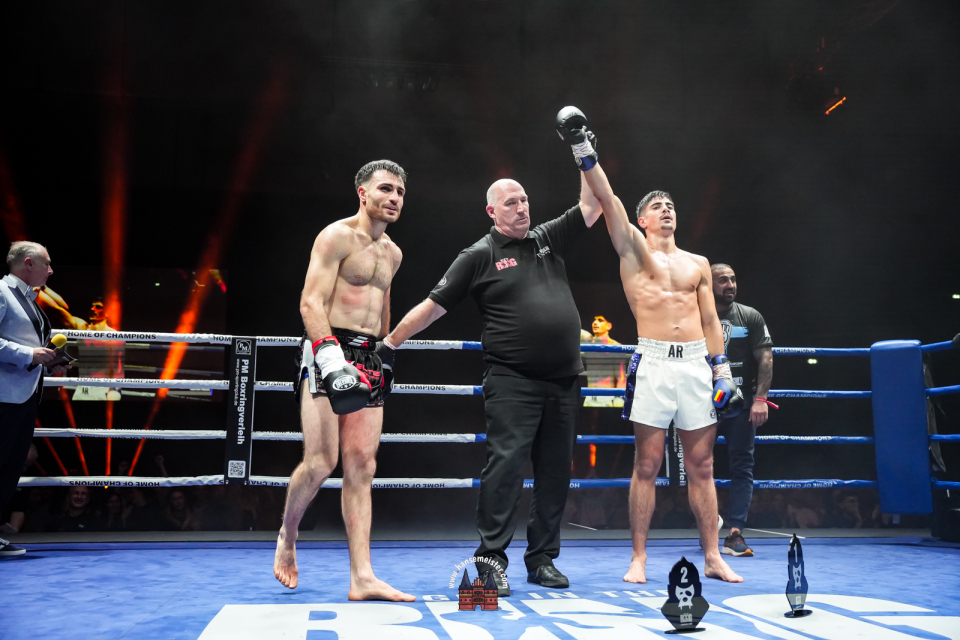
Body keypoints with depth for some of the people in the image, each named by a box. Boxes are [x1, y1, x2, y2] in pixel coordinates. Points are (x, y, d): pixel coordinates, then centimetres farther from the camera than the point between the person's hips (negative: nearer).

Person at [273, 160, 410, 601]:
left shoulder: (392, 253, 19)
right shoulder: (337, 237, -4)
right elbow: (311, 303, -13)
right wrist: (331, 357, -25)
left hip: (371, 360, 7)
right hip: (329, 352, -6)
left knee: (361, 466, 0)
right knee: (321, 462, -9)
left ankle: (362, 578, -2)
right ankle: (287, 536, 20)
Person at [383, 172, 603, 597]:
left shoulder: (549, 239, 15)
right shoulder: (479, 256, 1)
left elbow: (591, 206, 15)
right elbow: (432, 306, 0)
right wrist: (388, 344, -3)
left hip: (563, 382, 5)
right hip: (512, 383, -5)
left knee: (554, 471, 8)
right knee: (506, 465, -11)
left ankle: (542, 558, 17)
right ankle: (491, 558, -4)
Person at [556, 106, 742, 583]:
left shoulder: (698, 264, 18)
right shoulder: (634, 251, 7)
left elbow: (710, 320, 16)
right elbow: (608, 200, -5)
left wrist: (722, 370, 8)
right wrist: (585, 153, -13)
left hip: (697, 365, 3)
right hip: (653, 364, -3)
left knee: (701, 466, 6)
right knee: (647, 464, -1)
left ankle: (712, 557, 13)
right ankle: (638, 558, 6)